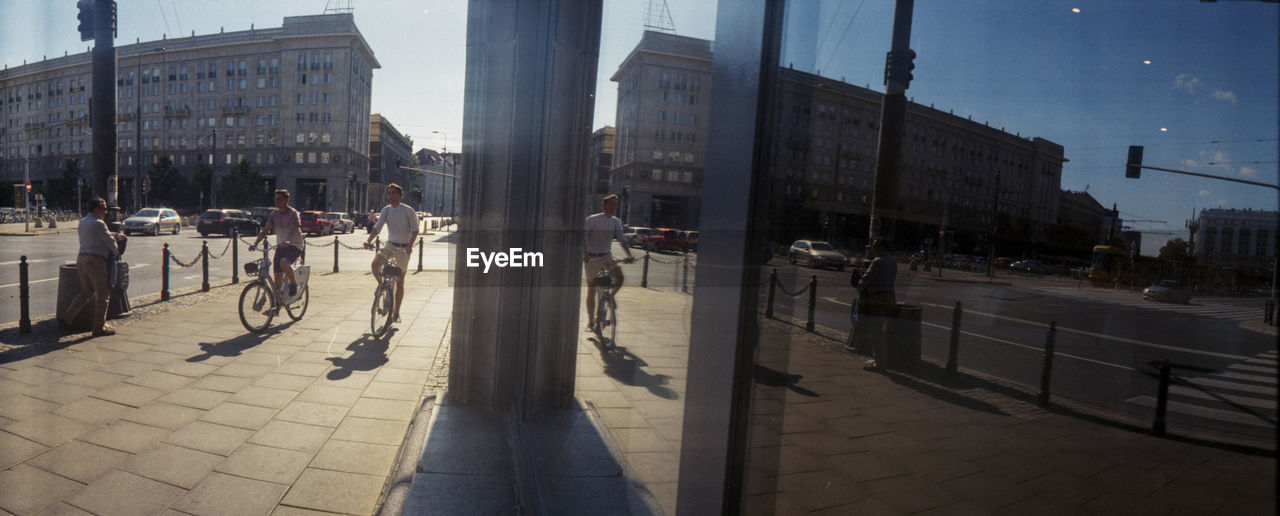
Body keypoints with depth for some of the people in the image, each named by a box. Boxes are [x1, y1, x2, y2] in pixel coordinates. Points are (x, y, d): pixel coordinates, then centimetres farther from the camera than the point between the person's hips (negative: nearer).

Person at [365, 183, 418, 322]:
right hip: (390, 245, 4)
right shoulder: (386, 210, 4)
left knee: (399, 282, 1)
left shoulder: (408, 211, -8)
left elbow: (415, 230, -12)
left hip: (403, 248, -3)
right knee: (375, 264, -24)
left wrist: (410, 245, -28)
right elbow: (377, 227, -4)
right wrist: (368, 240, -22)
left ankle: (397, 313, 10)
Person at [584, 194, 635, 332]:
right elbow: (583, 238, -14)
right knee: (591, 290, 2)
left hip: (607, 256, 3)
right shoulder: (592, 220, -9)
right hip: (592, 258, -3)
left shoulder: (616, 222, 4)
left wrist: (629, 255, -15)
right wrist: (585, 255, -28)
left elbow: (622, 240, 0)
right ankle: (590, 322, 14)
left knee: (620, 277, -22)